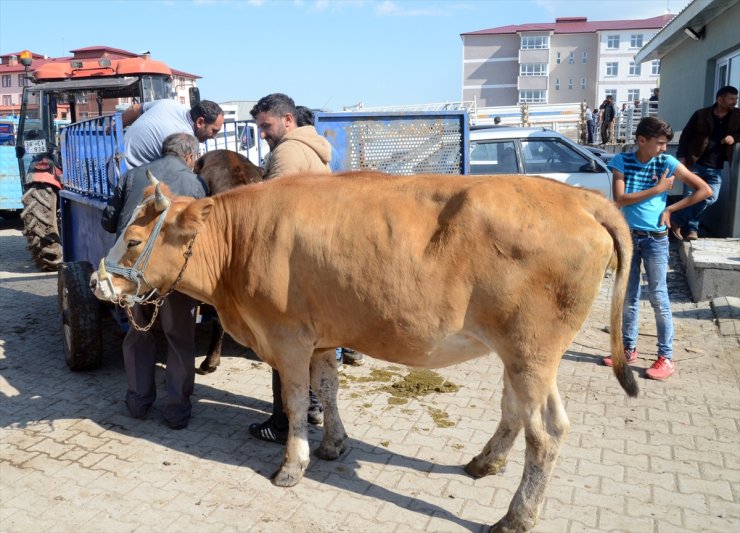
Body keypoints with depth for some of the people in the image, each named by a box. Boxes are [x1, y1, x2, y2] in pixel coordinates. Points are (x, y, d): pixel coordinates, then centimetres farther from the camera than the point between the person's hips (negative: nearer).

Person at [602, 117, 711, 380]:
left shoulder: (667, 163, -6)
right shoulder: (622, 161, -3)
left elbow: (705, 190, -5)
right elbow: (619, 199, -14)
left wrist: (670, 209, -8)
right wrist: (657, 189, -15)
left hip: (655, 239, -2)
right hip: (627, 237, 2)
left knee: (658, 297, 1)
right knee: (628, 296, 12)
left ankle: (666, 357, 11)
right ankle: (628, 348, 25)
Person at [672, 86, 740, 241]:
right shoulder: (701, 114, -1)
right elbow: (686, 135, 2)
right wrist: (681, 156, -5)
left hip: (715, 168, 3)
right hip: (695, 164, -2)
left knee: (711, 198, -8)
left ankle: (678, 222, 3)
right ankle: (692, 229, 15)